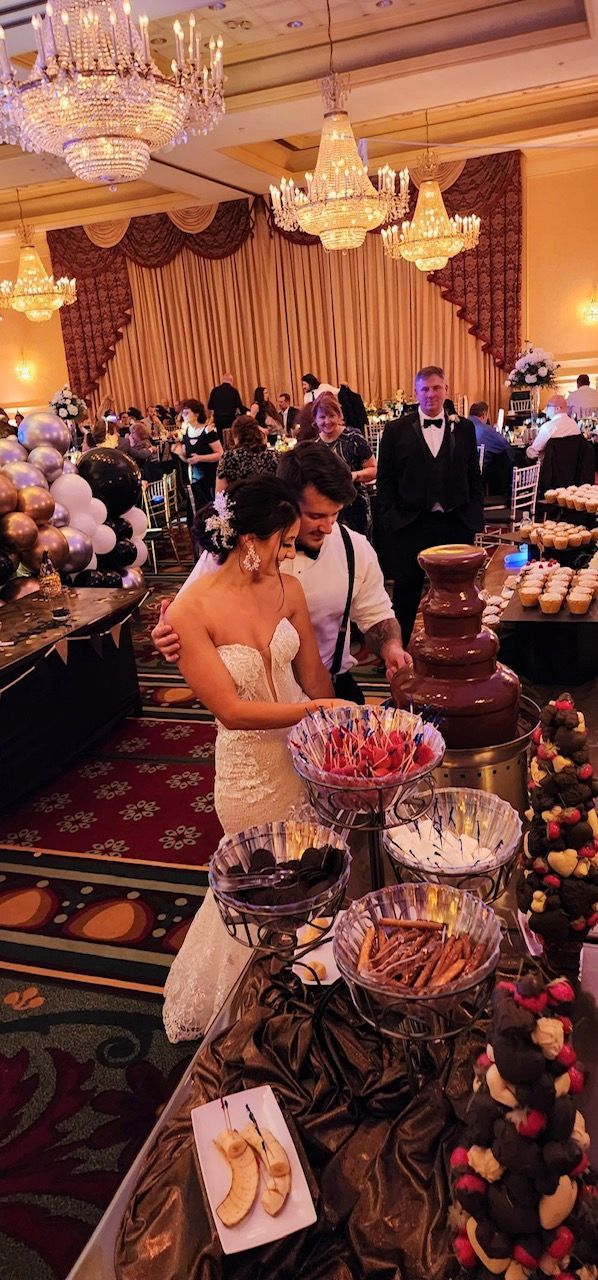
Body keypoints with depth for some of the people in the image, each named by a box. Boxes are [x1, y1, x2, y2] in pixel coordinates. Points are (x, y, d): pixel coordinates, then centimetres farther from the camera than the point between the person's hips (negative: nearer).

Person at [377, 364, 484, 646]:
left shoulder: (464, 428, 7)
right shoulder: (396, 430, 1)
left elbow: (474, 477, 10)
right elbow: (385, 480, 2)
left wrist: (475, 516, 3)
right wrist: (390, 519, -6)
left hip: (456, 524, 2)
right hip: (409, 525, -2)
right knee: (406, 592, 6)